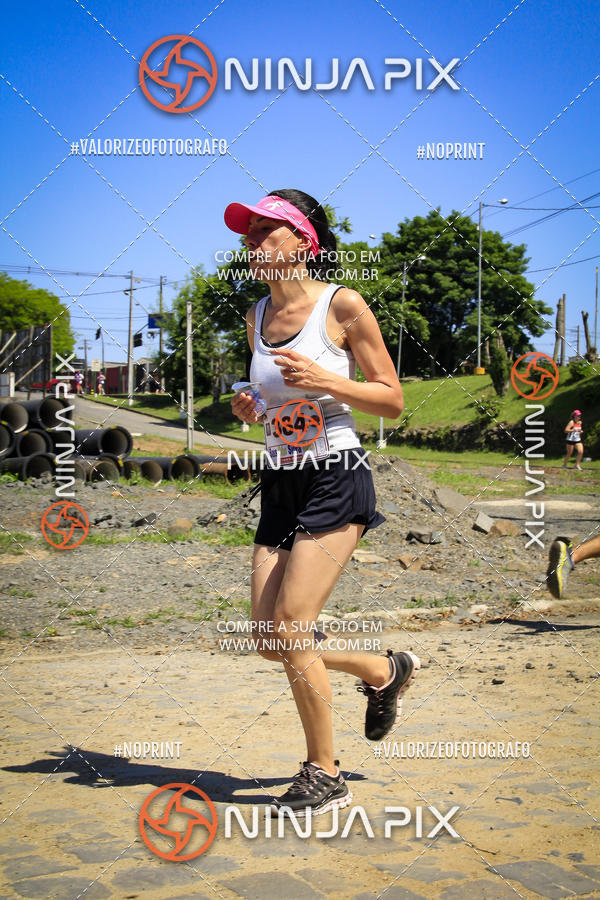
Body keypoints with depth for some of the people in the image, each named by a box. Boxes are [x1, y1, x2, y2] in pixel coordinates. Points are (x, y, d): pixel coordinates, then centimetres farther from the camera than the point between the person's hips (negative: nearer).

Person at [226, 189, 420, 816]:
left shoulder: (343, 305, -7)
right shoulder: (256, 317, 11)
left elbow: (392, 400, -5)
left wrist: (323, 380, -19)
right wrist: (249, 410, 2)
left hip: (336, 478, -7)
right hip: (281, 482, 7)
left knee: (289, 629, -12)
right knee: (268, 641, 4)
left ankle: (325, 776, 8)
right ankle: (384, 671, 31)